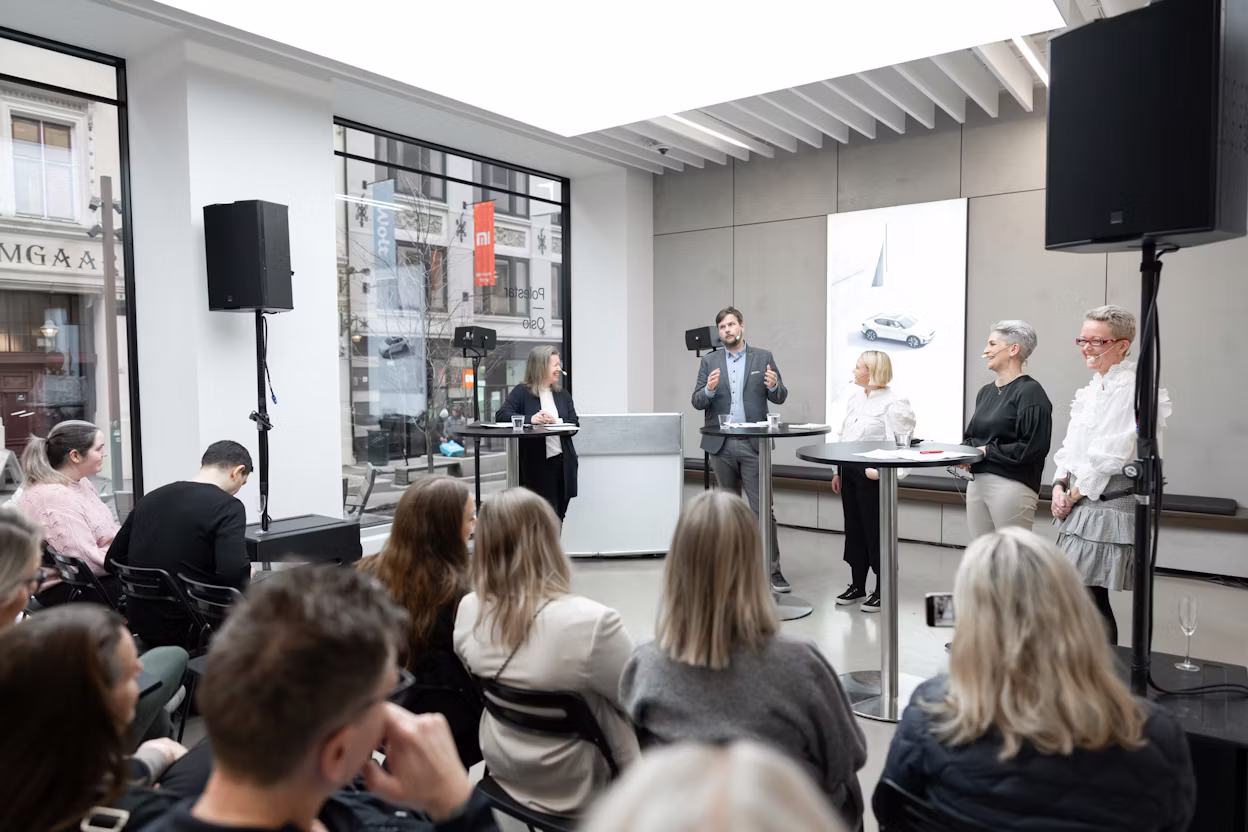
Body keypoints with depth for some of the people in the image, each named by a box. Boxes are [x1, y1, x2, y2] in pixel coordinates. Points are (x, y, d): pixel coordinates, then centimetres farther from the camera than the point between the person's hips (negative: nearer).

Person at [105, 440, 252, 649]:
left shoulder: (151, 498, 7)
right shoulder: (227, 506, -15)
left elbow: (113, 561, 14)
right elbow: (235, 574, -27)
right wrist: (247, 576, -5)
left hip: (142, 626, 7)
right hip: (190, 629, -7)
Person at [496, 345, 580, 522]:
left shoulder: (563, 395, 12)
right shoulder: (522, 392, 0)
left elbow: (575, 424, 6)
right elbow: (501, 415, -10)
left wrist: (556, 422, -14)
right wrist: (530, 419, -23)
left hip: (563, 462, 5)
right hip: (536, 465, -4)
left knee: (558, 517, 10)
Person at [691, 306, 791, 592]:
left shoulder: (763, 357, 4)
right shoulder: (709, 361, 7)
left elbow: (780, 397, 3)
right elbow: (697, 402, 2)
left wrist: (773, 386, -19)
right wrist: (709, 389, -19)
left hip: (753, 444, -2)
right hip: (721, 445, 2)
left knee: (763, 509, -5)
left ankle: (773, 571, 0)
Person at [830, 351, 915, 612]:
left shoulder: (893, 404, -13)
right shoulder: (855, 398, 12)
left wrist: (878, 471, -21)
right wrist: (838, 472, 16)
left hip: (871, 476, -7)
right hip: (849, 471, 8)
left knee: (876, 531, 2)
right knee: (854, 529, 14)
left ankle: (882, 591, 15)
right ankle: (857, 586, 25)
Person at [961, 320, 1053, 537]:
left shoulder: (1030, 392, -8)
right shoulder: (986, 391, 16)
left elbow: (1033, 447, -16)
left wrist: (987, 451, -11)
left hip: (1012, 485, -8)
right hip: (977, 482, 8)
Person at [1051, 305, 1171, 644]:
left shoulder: (1133, 388, -13)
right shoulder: (1094, 389, 14)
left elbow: (1111, 454, -17)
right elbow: (1072, 444, 16)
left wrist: (1075, 495, -8)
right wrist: (1060, 486, 2)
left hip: (1108, 506, -8)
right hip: (1079, 502, 8)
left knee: (1089, 596, -6)